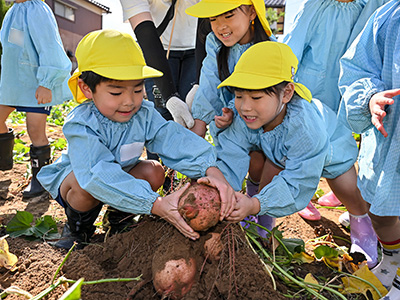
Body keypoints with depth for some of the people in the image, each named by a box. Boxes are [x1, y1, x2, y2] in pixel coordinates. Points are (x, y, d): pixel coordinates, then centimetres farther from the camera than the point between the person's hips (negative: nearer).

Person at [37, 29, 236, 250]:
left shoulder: (144, 114, -20)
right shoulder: (81, 125, -34)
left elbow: (175, 141, -33)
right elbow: (100, 174, -48)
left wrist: (212, 169, -53)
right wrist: (156, 204, -58)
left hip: (119, 176, 5)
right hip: (70, 178, -4)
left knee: (153, 171, -20)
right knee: (86, 183, -37)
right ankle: (77, 227, -3)